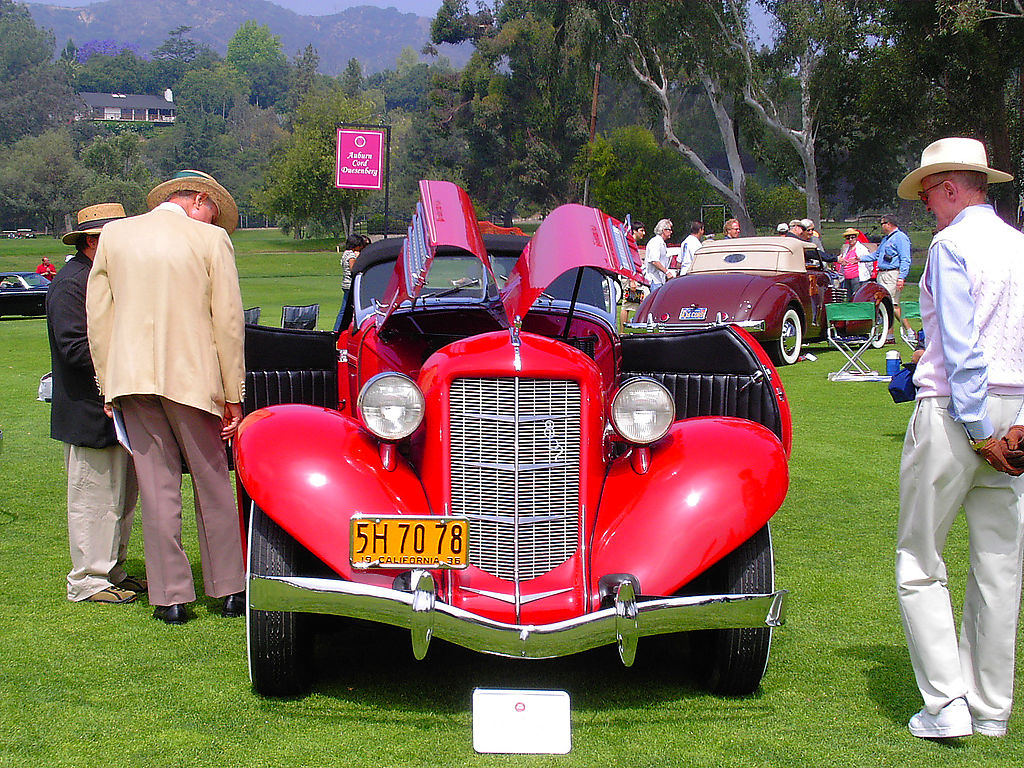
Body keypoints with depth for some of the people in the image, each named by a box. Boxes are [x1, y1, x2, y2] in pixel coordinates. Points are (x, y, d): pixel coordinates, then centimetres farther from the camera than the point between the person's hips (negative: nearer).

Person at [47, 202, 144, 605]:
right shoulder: (71, 283, -14)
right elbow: (74, 346, -22)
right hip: (90, 415, -10)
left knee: (123, 496, 15)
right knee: (94, 498, -4)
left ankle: (112, 572, 25)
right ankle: (87, 582, 5)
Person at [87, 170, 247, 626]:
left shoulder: (114, 234, 7)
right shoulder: (211, 239, -2)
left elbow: (97, 315, 7)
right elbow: (228, 321, -4)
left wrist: (108, 384, 13)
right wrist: (233, 395, 1)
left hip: (131, 378, 2)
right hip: (192, 378, -2)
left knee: (157, 489, 5)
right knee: (213, 484, 10)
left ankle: (170, 597, 7)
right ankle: (228, 588, 17)